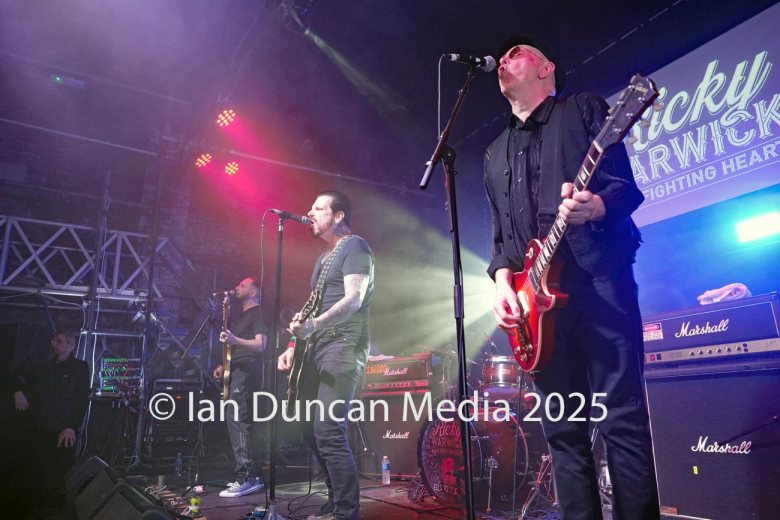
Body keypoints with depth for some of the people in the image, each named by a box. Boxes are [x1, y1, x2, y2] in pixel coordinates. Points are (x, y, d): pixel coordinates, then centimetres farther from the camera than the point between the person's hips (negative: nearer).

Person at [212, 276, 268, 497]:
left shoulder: (258, 313, -3)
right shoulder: (238, 317, 25)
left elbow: (261, 345, -16)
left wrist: (235, 340, -29)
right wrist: (224, 365, 14)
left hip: (247, 369, -10)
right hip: (237, 370, 10)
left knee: (235, 417, -18)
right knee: (243, 420, 7)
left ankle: (246, 477, -20)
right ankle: (254, 475, 10)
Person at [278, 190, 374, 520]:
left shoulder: (354, 246, -4)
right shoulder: (322, 259, 24)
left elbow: (354, 299, -18)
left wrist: (313, 325, -31)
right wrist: (294, 345, 14)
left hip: (344, 345, -9)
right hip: (317, 348, 10)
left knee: (328, 429, -17)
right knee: (311, 429, 9)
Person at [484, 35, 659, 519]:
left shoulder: (585, 108, 10)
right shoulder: (496, 153, 23)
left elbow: (626, 186, -1)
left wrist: (595, 207, -24)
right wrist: (503, 282, 0)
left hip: (599, 280, -5)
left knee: (624, 420, -5)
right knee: (564, 433, 6)